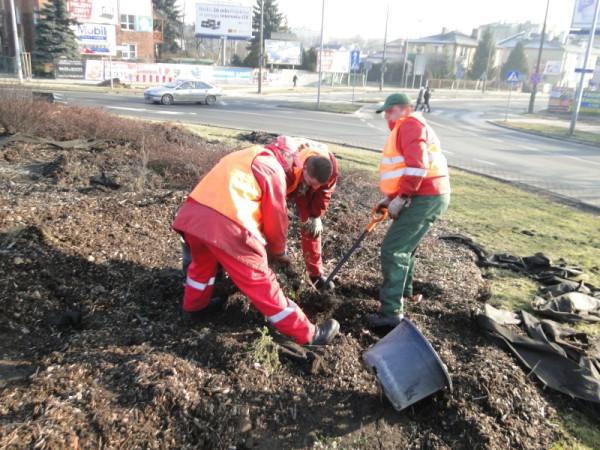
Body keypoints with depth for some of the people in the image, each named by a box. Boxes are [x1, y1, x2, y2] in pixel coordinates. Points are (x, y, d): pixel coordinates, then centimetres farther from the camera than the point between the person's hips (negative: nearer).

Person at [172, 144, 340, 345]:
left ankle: (195, 306, 54)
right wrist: (278, 251, 26)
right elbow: (275, 219, 7)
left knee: (202, 262, 34)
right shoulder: (275, 170, 4)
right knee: (261, 283, 1)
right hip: (225, 224, -7)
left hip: (193, 213, 7)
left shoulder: (254, 156, 27)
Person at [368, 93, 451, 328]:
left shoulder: (410, 124, -8)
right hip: (426, 196, 11)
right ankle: (403, 288, 44)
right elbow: (402, 169, 27)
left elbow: (417, 166, -23)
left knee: (393, 249, -12)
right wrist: (390, 198, 18)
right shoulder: (405, 129, 25)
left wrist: (401, 198, -20)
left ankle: (391, 311, -11)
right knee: (403, 244, 25)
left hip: (425, 198, -11)